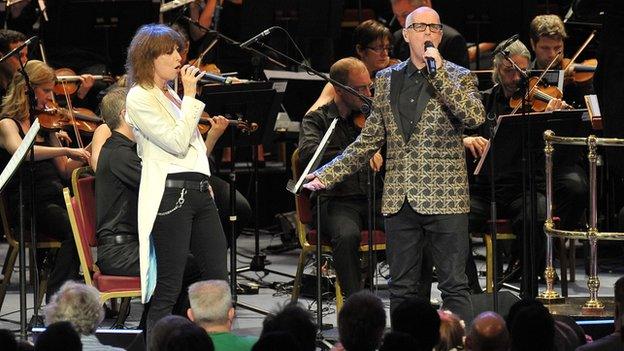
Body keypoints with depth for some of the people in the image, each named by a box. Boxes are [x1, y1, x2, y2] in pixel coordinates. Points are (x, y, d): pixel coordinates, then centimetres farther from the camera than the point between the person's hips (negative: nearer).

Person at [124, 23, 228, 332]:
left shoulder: (171, 95, 19)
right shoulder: (139, 98, -6)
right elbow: (177, 142, -14)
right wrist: (190, 96, -10)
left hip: (198, 191, 9)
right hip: (169, 195, -8)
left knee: (218, 279, 6)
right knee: (167, 290, -7)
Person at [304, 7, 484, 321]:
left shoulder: (459, 78, 3)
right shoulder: (386, 80, 13)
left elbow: (475, 117, -17)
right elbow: (369, 141, 15)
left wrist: (439, 73, -17)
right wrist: (326, 175, 9)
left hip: (444, 198, -4)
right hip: (399, 199, 4)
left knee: (454, 287, -3)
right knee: (402, 288, 8)